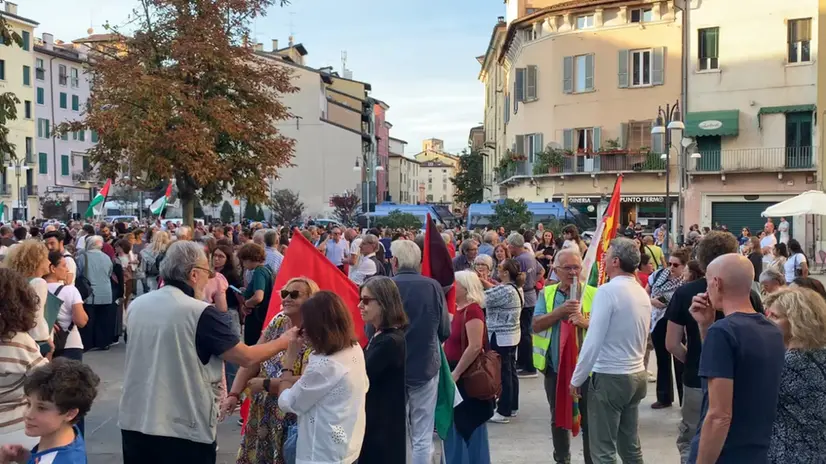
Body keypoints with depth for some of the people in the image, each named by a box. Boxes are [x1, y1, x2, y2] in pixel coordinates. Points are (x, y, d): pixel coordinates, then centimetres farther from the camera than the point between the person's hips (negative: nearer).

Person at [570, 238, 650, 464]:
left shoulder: (608, 290, -16)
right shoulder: (642, 293, 8)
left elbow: (593, 341, -18)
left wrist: (577, 378, -9)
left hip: (610, 377, -8)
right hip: (637, 374, 8)